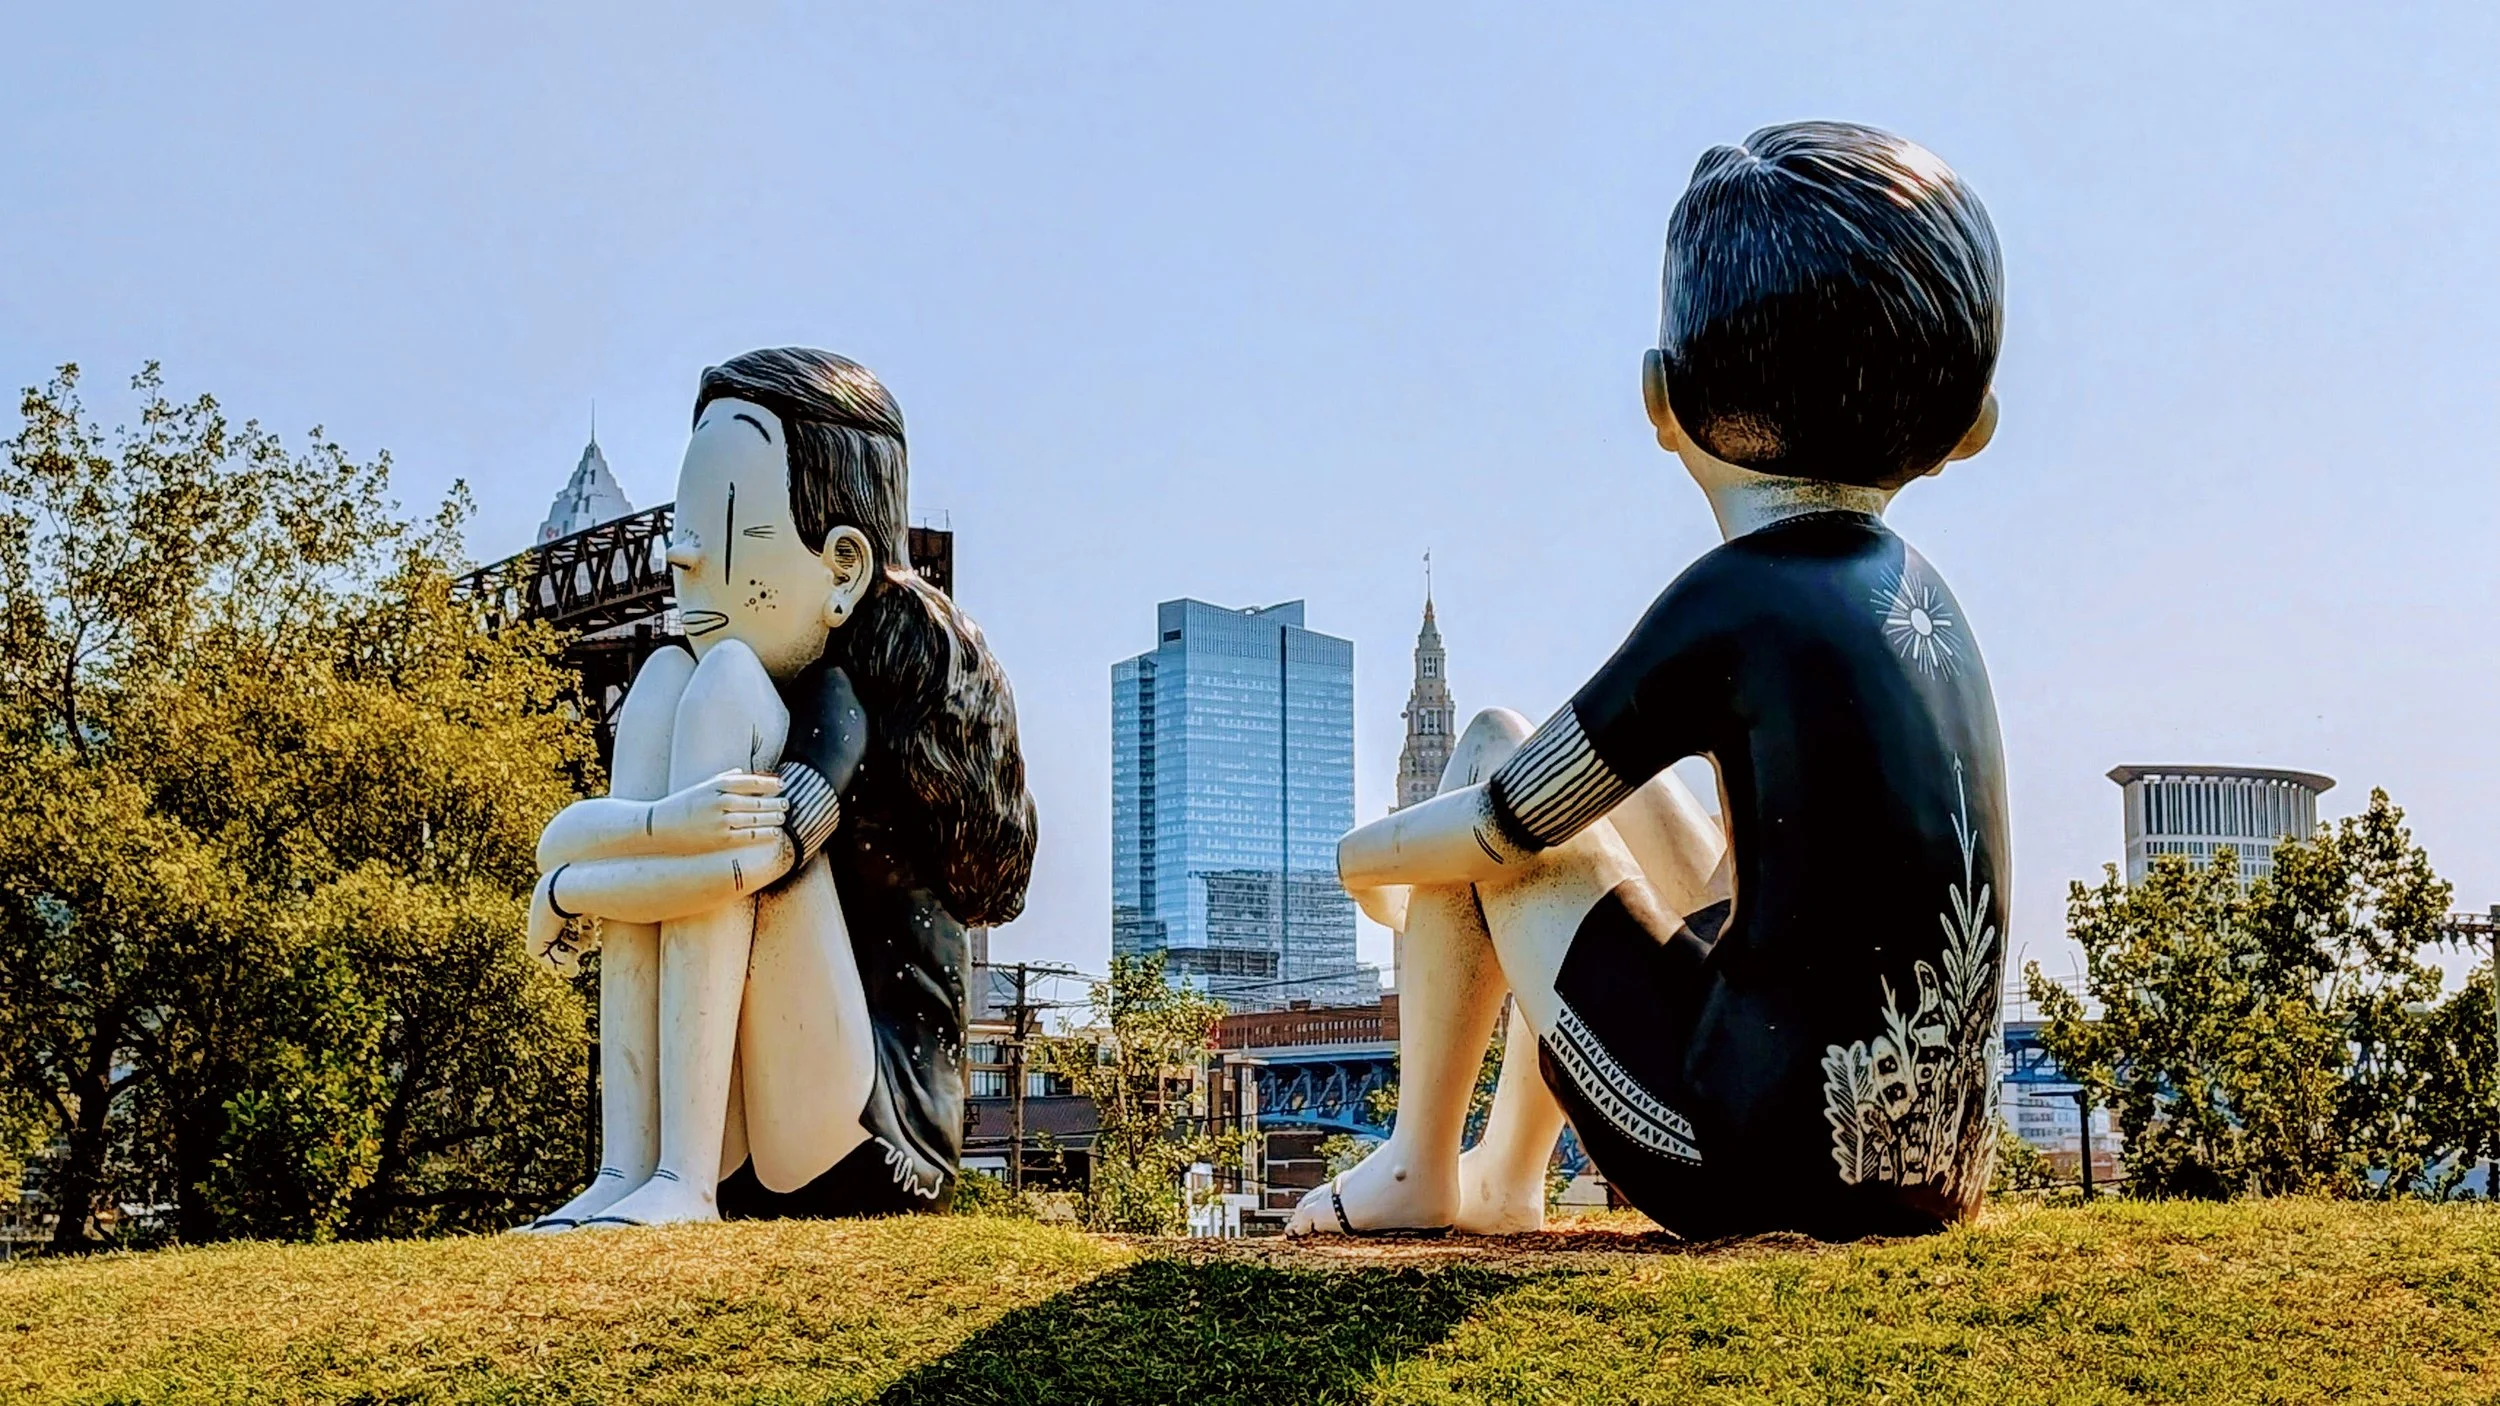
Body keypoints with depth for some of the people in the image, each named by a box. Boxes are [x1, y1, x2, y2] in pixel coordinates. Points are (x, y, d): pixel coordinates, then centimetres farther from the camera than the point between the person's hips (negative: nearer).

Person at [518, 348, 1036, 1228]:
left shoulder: (846, 701, -6)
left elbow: (746, 858, -26)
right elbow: (561, 840, -1)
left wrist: (565, 893, -8)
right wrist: (667, 824, -24)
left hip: (877, 1140, -7)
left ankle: (682, 1184, -27)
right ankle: (627, 1170, -15)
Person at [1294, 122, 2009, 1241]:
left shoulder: (1733, 601, -15)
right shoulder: (1920, 594, 8)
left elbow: (1496, 834, -5)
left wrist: (1360, 855, 17)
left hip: (1748, 1164, -7)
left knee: (1493, 755, 9)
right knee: (1604, 783, 26)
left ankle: (1414, 1172, 19)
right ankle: (1504, 1182, 35)